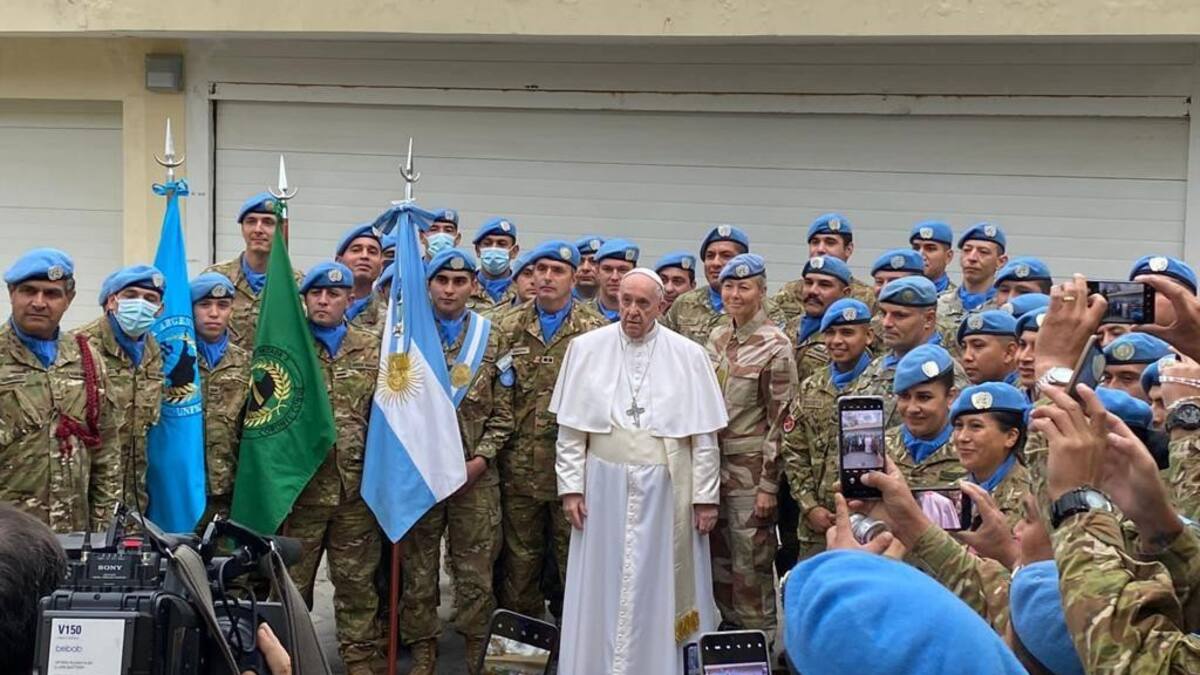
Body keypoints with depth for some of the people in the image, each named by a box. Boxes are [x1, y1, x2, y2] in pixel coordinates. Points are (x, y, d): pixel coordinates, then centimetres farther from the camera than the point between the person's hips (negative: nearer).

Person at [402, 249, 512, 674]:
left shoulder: (491, 338, 6)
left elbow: (502, 412, 5)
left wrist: (480, 459, -7)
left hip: (475, 475, 0)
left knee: (476, 575, 3)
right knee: (418, 572, 7)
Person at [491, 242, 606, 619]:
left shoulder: (596, 330, 2)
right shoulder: (508, 329, 8)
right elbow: (494, 394, 9)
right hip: (519, 464, 2)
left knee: (573, 558, 4)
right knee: (519, 559, 10)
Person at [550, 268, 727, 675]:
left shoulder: (687, 355, -2)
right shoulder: (586, 348, 0)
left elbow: (704, 434, 0)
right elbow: (571, 427, 3)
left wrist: (706, 496, -2)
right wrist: (571, 487, -2)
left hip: (666, 489, -1)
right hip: (604, 487, 1)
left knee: (660, 588, 7)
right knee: (604, 588, 8)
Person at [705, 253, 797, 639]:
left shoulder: (775, 346, -11)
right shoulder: (717, 340, 9)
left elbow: (780, 420, -12)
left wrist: (768, 486, -15)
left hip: (751, 468, -6)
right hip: (714, 463, 6)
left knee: (751, 564, -2)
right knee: (719, 560, 12)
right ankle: (730, 630, 26)